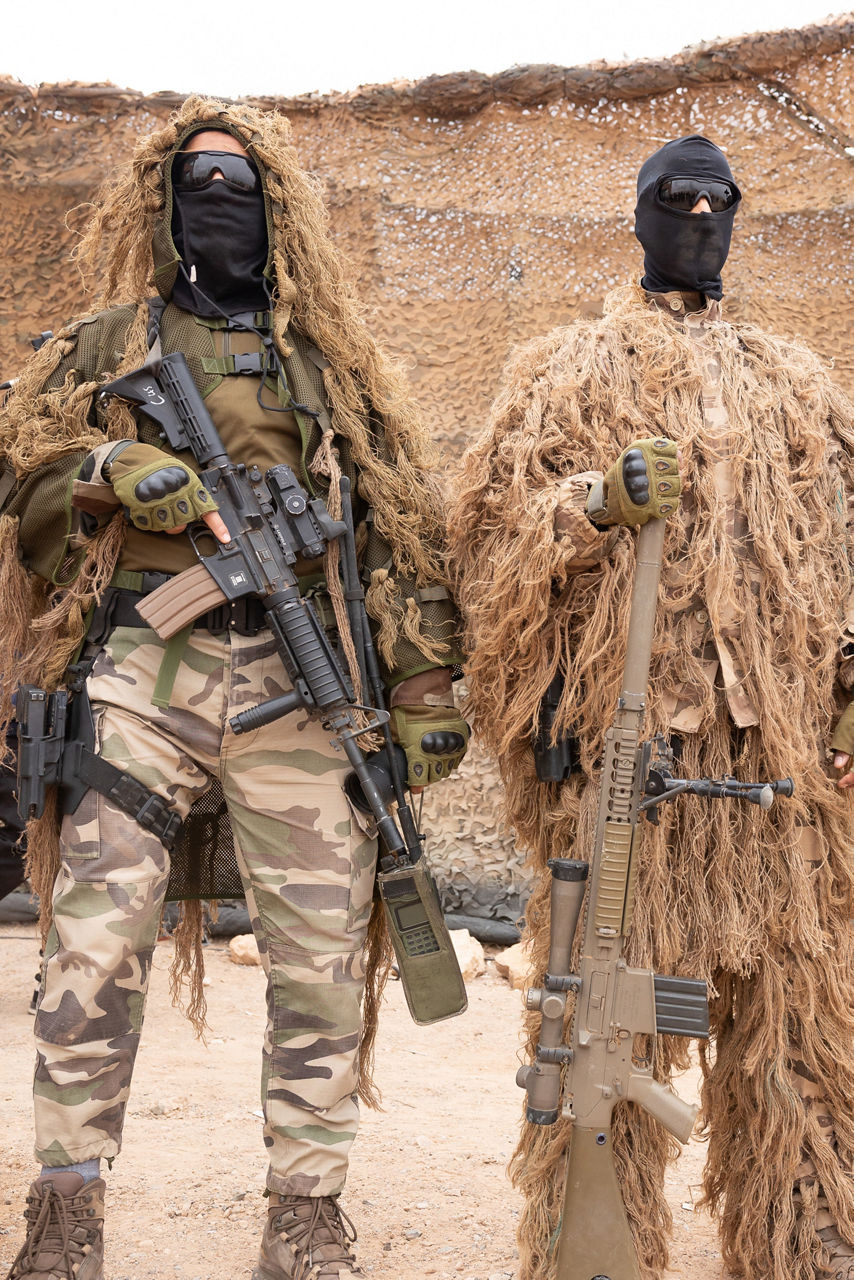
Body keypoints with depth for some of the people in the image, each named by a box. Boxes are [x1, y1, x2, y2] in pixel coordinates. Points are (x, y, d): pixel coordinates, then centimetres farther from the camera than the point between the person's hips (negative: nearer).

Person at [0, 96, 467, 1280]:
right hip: (139, 674, 0)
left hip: (298, 684, 1)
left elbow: (403, 529, 12)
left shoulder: (331, 361, 16)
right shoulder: (106, 346, 16)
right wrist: (111, 473, -7)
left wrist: (428, 690, 5)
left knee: (320, 958, 1)